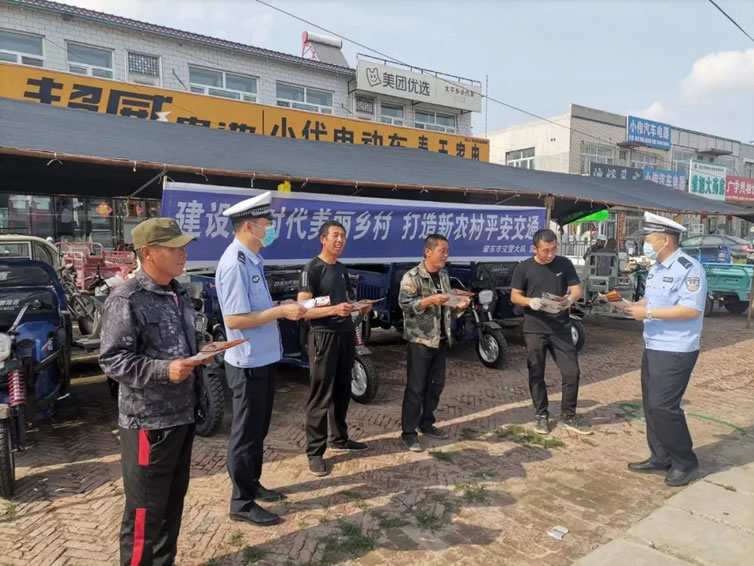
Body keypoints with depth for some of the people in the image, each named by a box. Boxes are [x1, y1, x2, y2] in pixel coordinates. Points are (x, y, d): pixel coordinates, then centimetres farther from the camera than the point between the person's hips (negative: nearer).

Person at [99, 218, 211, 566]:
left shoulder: (178, 294, 10)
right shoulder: (126, 300, -15)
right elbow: (112, 360, -18)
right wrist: (164, 370, -27)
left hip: (183, 414, 8)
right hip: (148, 421, -8)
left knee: (173, 500, 19)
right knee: (145, 509, 3)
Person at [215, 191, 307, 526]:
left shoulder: (253, 261, 9)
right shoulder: (234, 264, -21)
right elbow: (234, 319, -25)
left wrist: (282, 308, 5)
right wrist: (280, 311, -22)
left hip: (264, 359, 10)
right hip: (248, 363, -10)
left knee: (258, 429, 21)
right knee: (246, 433, 4)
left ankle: (252, 485, 38)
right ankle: (242, 503, 20)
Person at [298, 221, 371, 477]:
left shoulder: (342, 269, 14)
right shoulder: (312, 269, -10)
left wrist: (360, 307, 7)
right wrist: (333, 309, -30)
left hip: (346, 334, 8)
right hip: (324, 337, -8)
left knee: (342, 391, 16)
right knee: (321, 396, -3)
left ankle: (339, 439, 32)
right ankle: (314, 452, 6)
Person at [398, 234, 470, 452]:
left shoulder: (444, 276, 12)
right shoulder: (412, 277, -11)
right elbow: (404, 303, -21)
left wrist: (458, 307, -1)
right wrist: (429, 300, -29)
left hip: (441, 339, 7)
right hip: (420, 340, -7)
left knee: (436, 384, 14)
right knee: (416, 387, -2)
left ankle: (426, 423, 29)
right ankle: (408, 432, 8)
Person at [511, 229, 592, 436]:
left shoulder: (565, 264, 1)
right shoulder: (524, 267, -4)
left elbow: (577, 290, 2)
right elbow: (514, 296, -2)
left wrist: (570, 298, -22)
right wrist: (531, 302, -23)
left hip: (561, 328, 2)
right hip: (534, 329, -1)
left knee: (572, 372, 3)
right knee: (536, 374, 7)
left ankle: (568, 416, 20)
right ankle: (541, 415, 23)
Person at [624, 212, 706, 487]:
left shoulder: (689, 268, -17)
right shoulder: (655, 268, 12)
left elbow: (691, 309, -24)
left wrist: (648, 313, -24)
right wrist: (633, 306, 1)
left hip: (676, 351, -9)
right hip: (653, 347, 9)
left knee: (663, 407, -6)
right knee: (651, 405, 14)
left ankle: (685, 462, 12)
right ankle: (660, 457, 27)